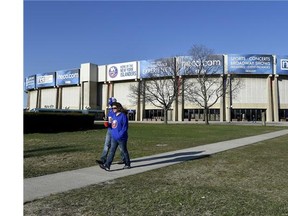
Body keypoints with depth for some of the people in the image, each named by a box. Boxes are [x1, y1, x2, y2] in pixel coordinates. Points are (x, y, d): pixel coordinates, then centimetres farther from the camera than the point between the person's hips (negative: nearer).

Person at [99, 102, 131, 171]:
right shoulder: (114, 115, 10)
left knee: (124, 151, 8)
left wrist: (120, 135, -22)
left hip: (121, 138, -7)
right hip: (114, 137, 7)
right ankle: (107, 165, -1)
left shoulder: (123, 116, -14)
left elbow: (125, 127, -17)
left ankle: (128, 164, 25)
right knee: (111, 151, 2)